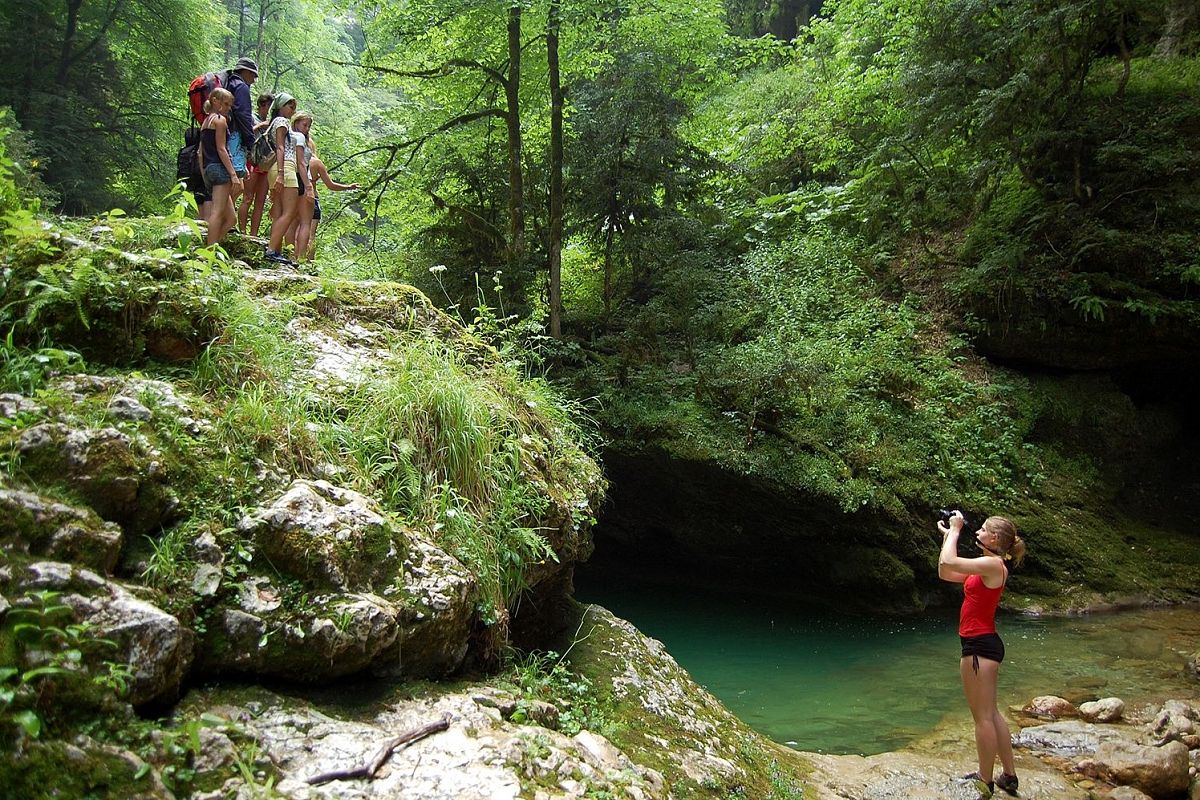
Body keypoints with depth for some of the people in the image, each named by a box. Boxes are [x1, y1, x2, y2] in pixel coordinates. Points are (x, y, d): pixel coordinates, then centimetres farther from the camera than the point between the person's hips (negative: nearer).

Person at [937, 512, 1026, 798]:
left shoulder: (993, 564, -16)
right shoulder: (986, 566, 13)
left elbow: (947, 562, -25)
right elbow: (945, 573, 19)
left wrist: (955, 530, -11)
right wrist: (948, 535, 16)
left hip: (979, 645, -10)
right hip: (983, 643, 10)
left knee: (983, 717, -1)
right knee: (991, 714, 18)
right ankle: (1009, 776, 27)